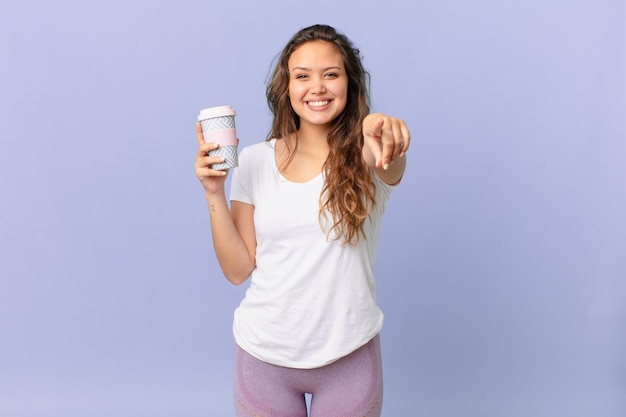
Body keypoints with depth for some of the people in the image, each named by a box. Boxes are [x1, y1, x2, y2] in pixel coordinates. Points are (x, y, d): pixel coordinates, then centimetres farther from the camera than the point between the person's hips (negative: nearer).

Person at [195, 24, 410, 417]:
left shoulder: (365, 157, -6)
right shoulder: (255, 161, -2)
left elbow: (392, 168, -32)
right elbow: (238, 269, -2)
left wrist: (380, 129, -53)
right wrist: (214, 191, -14)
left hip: (349, 355, -1)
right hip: (264, 352, 1)